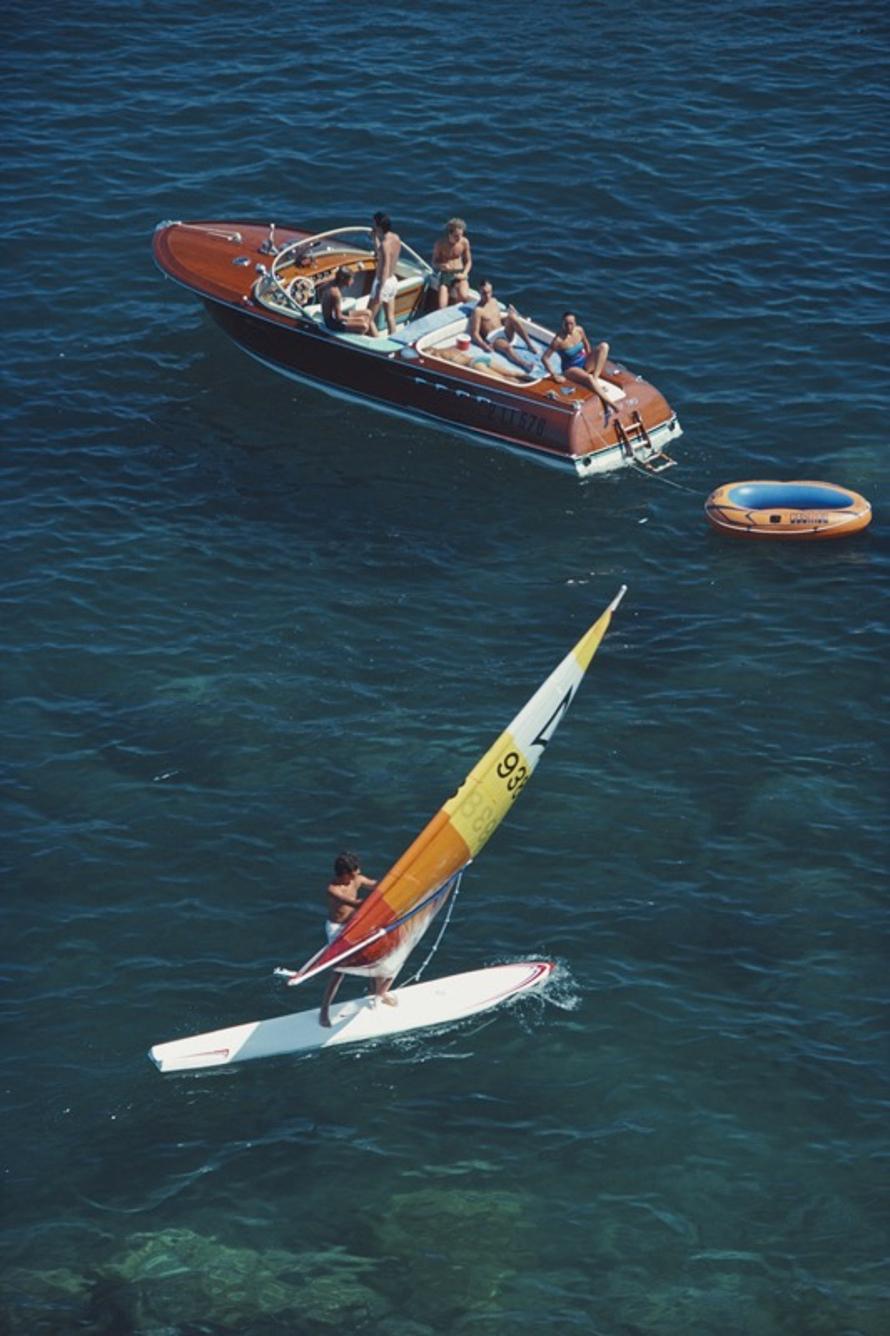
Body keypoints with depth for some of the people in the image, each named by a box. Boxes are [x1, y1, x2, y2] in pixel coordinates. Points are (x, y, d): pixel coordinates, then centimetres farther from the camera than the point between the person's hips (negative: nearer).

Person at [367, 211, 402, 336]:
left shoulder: (385, 244, -24)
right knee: (390, 316, 15)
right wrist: (376, 237, 6)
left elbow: (385, 268, -26)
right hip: (393, 280, 9)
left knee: (369, 316, 2)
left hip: (383, 282, -9)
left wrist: (379, 291, -25)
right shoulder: (396, 238, 2)